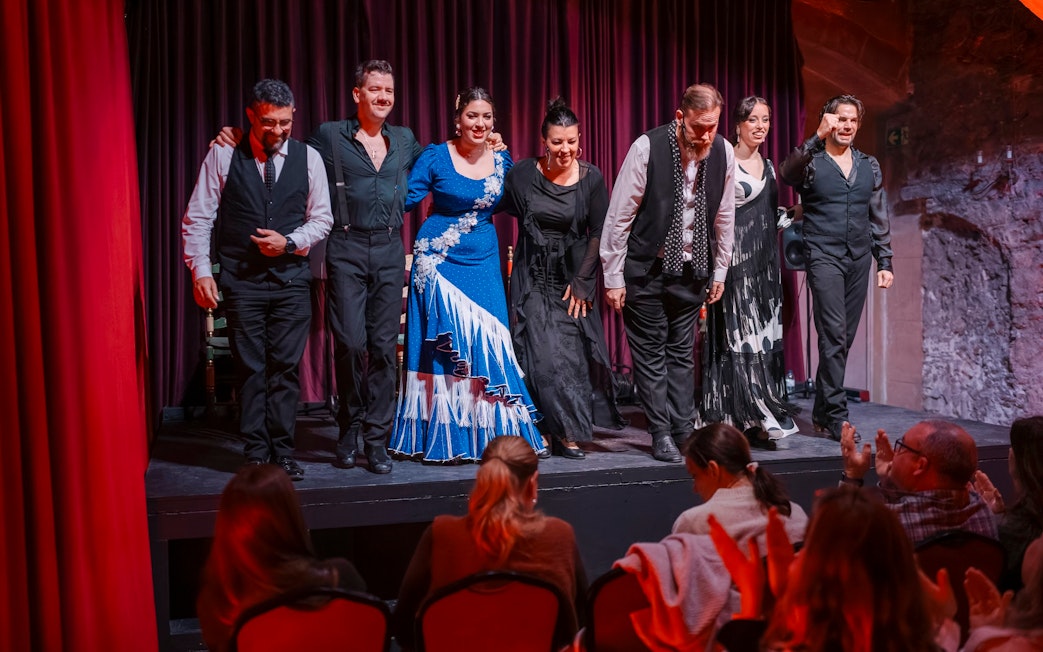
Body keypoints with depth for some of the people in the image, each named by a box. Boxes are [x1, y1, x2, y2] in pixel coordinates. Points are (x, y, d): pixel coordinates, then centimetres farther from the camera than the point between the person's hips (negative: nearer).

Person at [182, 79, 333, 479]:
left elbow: (322, 218, 9)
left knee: (285, 367, 1)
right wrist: (200, 271, -6)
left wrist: (290, 242, -9)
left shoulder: (308, 158, 5)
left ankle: (282, 453, 10)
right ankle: (256, 455, 11)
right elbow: (197, 218, 1)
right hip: (241, 281, -1)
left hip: (291, 278, 1)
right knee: (251, 369, 2)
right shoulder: (223, 156, 1)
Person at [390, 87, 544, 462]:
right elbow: (404, 200, -6)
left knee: (487, 346, 0)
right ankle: (442, 439, 7)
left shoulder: (502, 161, 6)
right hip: (440, 262, -3)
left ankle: (487, 436, 12)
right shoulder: (435, 157, -5)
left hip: (483, 263, 4)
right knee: (445, 348, -3)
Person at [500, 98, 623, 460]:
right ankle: (566, 430, 4)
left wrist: (582, 282, -6)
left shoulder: (591, 178, -4)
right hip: (533, 277, 0)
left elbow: (598, 233, -2)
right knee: (543, 352, -7)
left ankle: (567, 431, 10)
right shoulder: (522, 173, -5)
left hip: (574, 276, 0)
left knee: (571, 352, -1)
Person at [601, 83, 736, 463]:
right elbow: (619, 215, -12)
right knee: (651, 351, 3)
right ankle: (661, 434, 10)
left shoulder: (724, 152, -4)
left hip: (691, 268, 4)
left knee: (683, 353, 8)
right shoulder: (647, 147, -17)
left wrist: (720, 271, 12)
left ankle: (683, 431, 14)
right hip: (646, 268, -3)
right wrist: (613, 277, -11)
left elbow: (724, 216, 9)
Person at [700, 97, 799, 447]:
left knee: (764, 336, 6)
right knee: (740, 337, -7)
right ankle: (755, 419, -7)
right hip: (736, 257, -8)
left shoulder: (767, 165, 15)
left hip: (764, 260, 8)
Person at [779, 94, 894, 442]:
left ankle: (822, 410, 18)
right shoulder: (811, 161, 0)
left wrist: (884, 261, 13)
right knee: (834, 334, -13)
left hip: (859, 258, 5)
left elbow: (879, 217, 18)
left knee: (844, 338, 7)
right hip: (824, 255, -5)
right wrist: (818, 137, -31)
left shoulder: (870, 166, 15)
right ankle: (836, 413, -9)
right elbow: (787, 174, -25)